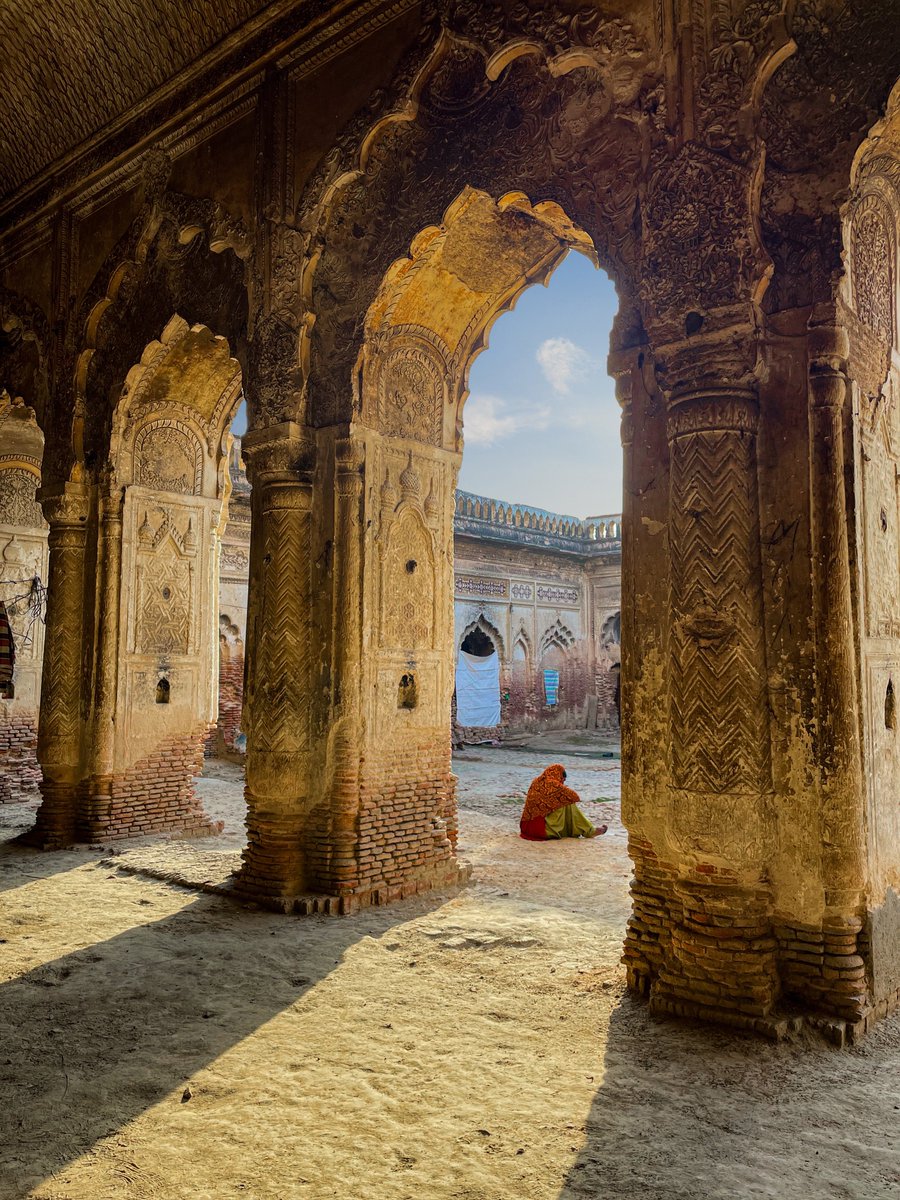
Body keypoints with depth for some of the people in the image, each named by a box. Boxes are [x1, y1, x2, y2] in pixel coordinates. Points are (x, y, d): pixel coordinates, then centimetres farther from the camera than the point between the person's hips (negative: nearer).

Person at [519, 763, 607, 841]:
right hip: (543, 829, -8)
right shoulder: (553, 785, -12)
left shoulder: (536, 782, 9)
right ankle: (589, 831, 14)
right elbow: (575, 797, 0)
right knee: (569, 805, 4)